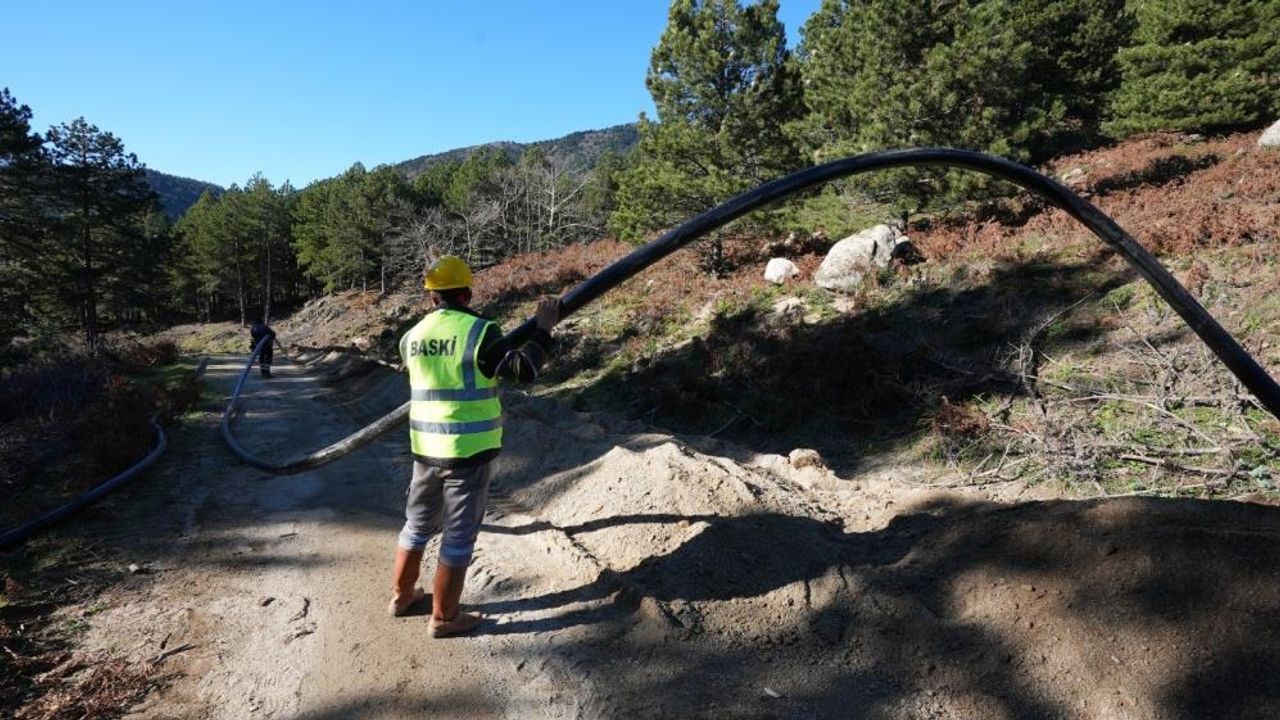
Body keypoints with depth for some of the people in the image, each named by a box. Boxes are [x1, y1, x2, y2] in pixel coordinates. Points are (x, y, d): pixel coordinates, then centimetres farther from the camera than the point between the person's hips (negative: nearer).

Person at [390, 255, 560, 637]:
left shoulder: (412, 336, 6)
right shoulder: (478, 331, -15)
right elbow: (523, 370, -15)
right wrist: (544, 329, -5)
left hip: (426, 448, 6)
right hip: (469, 450, -6)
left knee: (418, 524, 23)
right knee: (458, 536, 7)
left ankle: (402, 595, 40)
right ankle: (443, 617, 18)